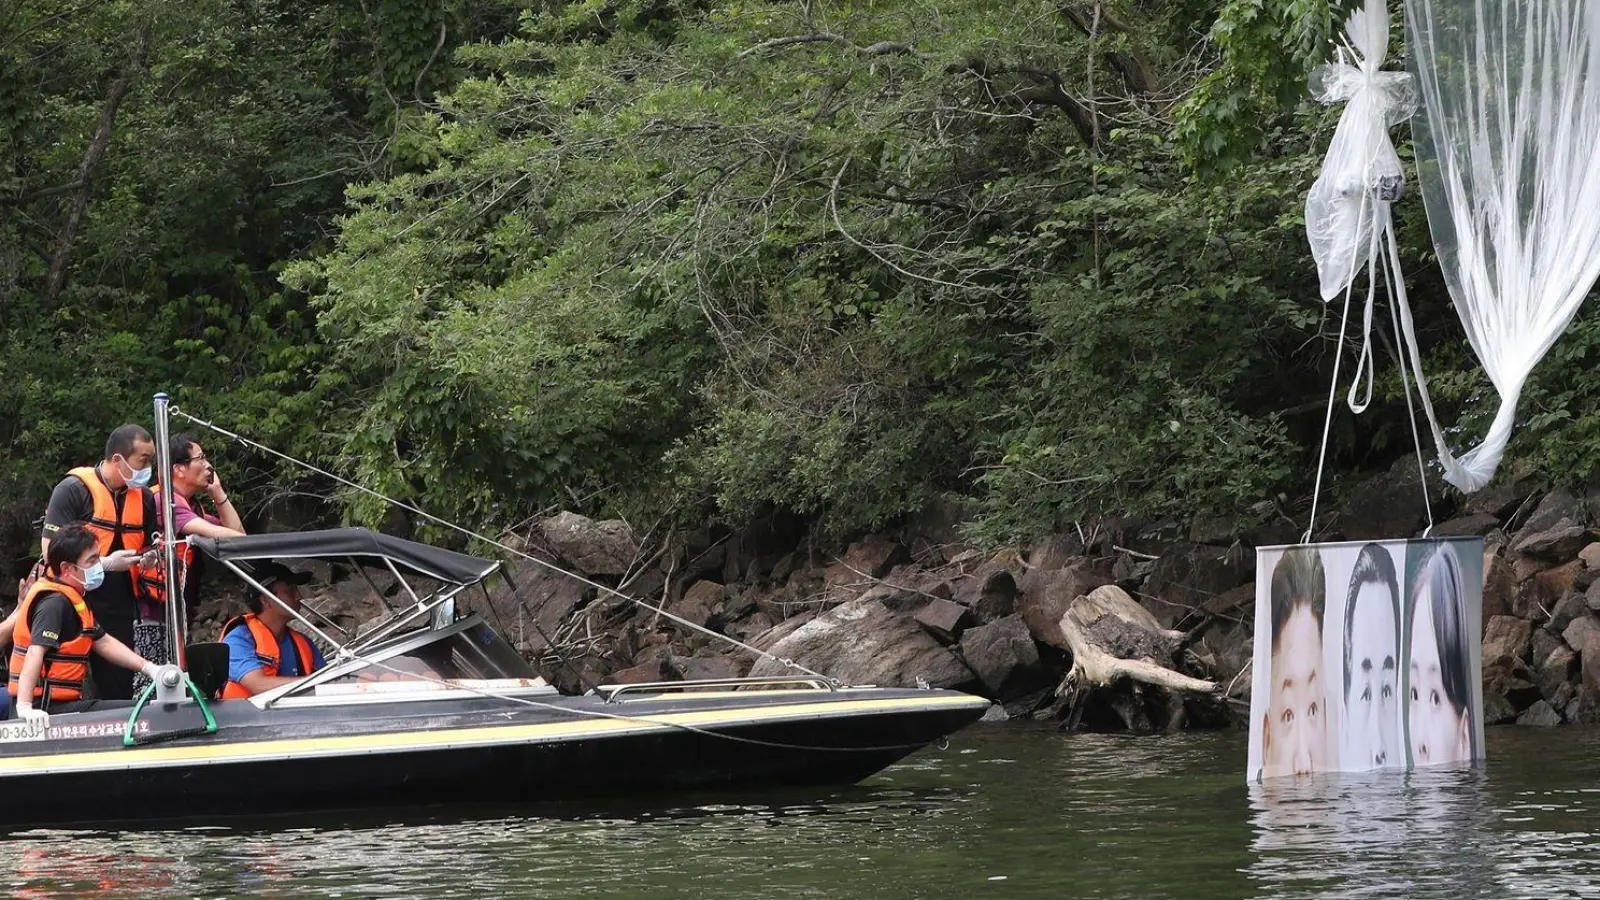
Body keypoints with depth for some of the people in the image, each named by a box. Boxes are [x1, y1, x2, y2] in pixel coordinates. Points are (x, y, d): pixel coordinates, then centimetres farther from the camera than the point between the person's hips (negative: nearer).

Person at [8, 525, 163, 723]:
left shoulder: (73, 598, 19)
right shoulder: (55, 602, -15)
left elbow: (103, 642, 26)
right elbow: (35, 654, -27)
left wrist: (148, 668, 18)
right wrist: (24, 707, -37)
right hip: (50, 707, -10)